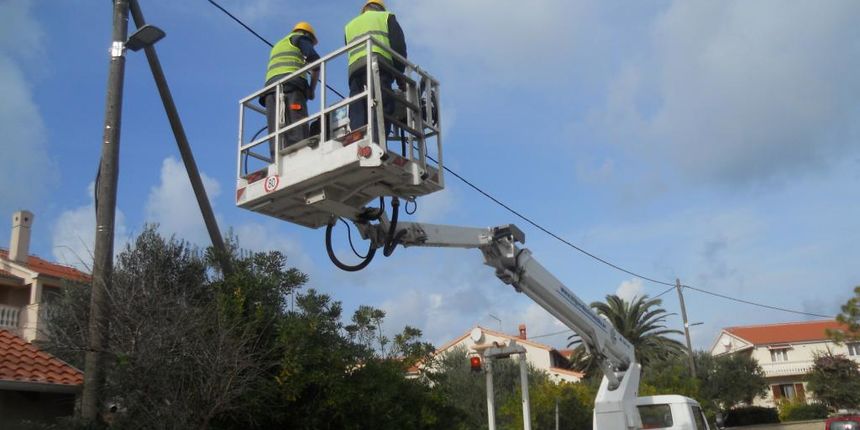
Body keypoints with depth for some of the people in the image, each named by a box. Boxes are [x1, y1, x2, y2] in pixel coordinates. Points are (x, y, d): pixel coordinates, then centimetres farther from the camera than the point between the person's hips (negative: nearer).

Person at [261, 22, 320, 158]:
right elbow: (316, 61, 5)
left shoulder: (277, 46, 40)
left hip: (270, 87, 7)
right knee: (297, 132, -21)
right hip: (291, 85, -6)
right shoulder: (300, 38, 19)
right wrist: (312, 89, 12)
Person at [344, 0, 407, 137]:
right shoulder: (386, 17, 25)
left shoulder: (350, 25, 38)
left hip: (354, 69, 4)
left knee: (357, 119, -6)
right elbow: (399, 46, 11)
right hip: (378, 65, -4)